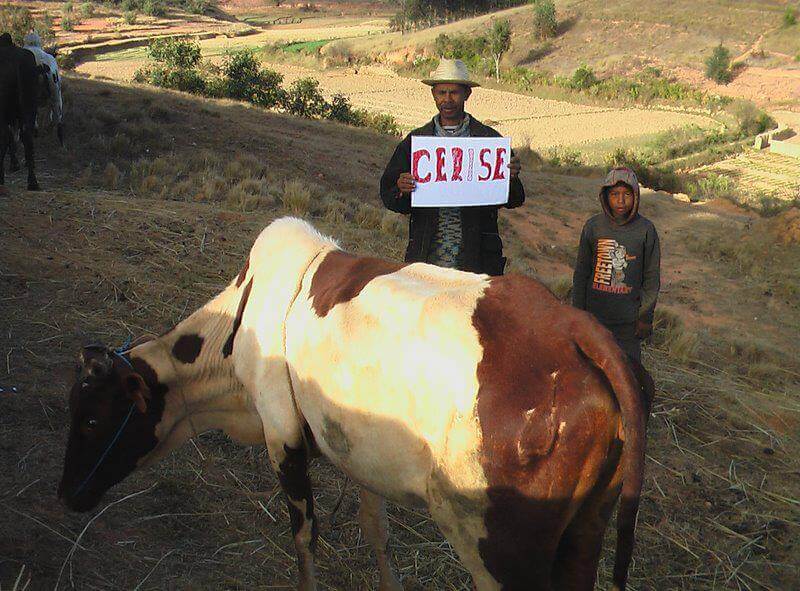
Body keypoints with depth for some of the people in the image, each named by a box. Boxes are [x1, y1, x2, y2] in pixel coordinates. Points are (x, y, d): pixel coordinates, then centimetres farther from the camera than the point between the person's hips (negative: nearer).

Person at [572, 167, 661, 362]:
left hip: (628, 319, -1)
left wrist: (645, 317, -1)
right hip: (594, 314, 1)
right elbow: (581, 273, 6)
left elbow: (652, 277, 2)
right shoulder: (593, 226, -1)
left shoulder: (645, 229, -4)